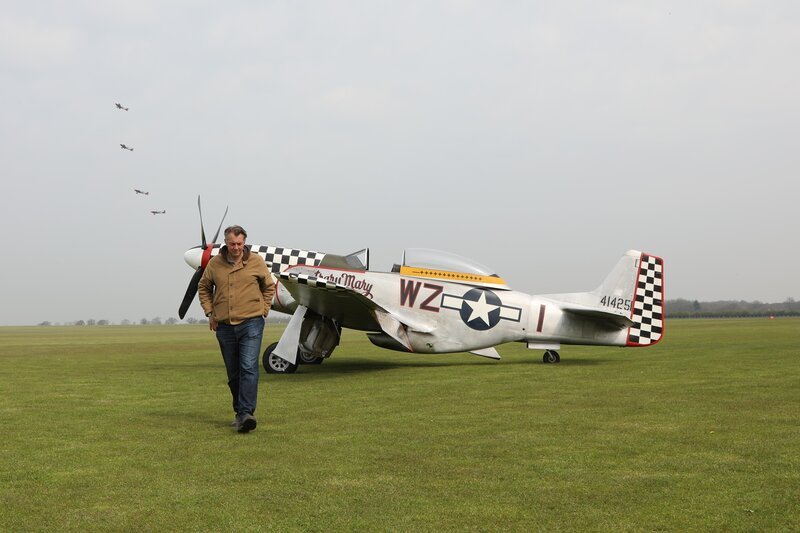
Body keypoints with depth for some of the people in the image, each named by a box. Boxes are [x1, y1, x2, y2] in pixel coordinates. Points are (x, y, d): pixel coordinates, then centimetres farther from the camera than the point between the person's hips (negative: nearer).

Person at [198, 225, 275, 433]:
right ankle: (240, 413, 22)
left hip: (251, 324, -3)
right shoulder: (214, 263, 3)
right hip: (224, 326, 3)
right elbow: (203, 287, 18)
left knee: (249, 368, -15)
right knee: (233, 373, 11)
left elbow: (269, 287, 12)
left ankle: (246, 414, -20)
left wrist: (263, 310, 5)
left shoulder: (256, 261, -1)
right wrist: (209, 312, 9)